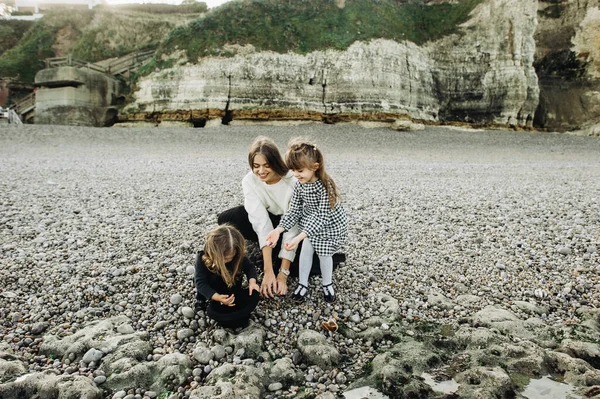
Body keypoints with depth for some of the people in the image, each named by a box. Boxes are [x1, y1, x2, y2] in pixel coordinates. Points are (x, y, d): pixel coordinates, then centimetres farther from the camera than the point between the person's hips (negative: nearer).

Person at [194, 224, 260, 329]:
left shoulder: (238, 256, -13)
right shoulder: (203, 258, -21)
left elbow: (249, 267, 3)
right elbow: (200, 283, -22)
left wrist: (252, 281, -19)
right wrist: (217, 297, -37)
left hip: (235, 293, 3)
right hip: (216, 296, -3)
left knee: (254, 296, -21)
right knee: (213, 311, -31)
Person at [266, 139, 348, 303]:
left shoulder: (325, 186, -35)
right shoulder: (299, 185, -16)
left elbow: (322, 217, -37)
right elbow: (293, 211, -11)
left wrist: (299, 237, -44)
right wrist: (278, 230, -24)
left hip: (330, 224, -5)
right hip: (311, 222, 5)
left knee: (324, 253, 1)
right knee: (306, 248, -1)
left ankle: (327, 284, 26)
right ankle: (303, 283, 17)